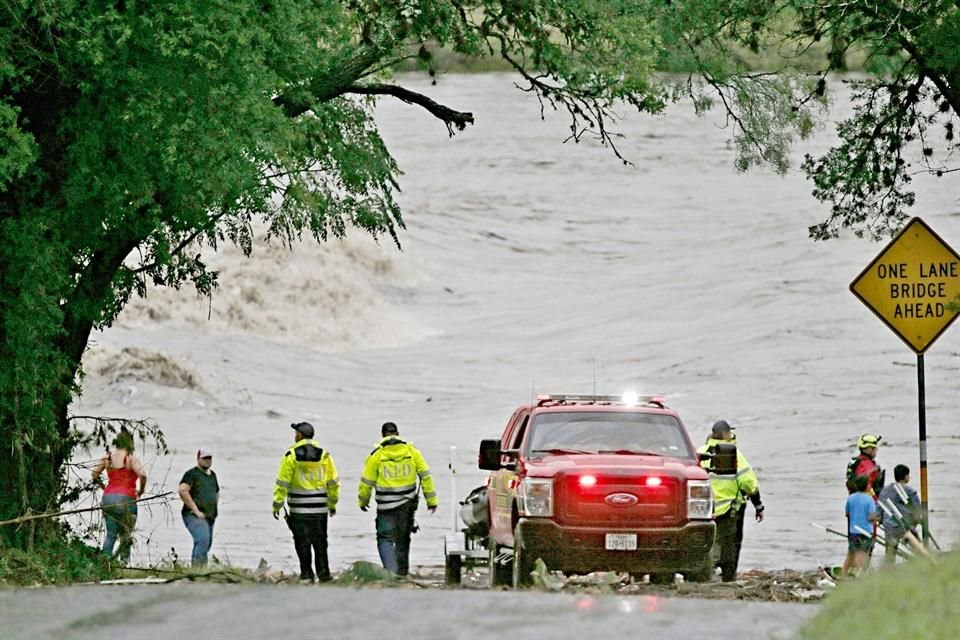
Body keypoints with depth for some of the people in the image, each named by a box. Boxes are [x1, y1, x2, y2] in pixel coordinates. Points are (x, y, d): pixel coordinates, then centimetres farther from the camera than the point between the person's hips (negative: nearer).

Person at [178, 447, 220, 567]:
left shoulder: (212, 475, 19)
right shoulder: (192, 474, -5)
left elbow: (216, 493, 35)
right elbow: (182, 490, -19)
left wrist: (214, 510, 19)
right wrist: (196, 510, -19)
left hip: (209, 517, 8)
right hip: (194, 516, -8)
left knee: (205, 546, 7)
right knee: (203, 539, -27)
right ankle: (197, 566, -32)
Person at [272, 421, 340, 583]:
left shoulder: (291, 456, -7)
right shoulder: (324, 455, 3)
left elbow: (282, 483, -8)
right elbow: (333, 482, 8)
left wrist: (277, 505, -1)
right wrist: (332, 503, 19)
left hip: (299, 508, -3)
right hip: (320, 507, 3)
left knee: (302, 542, 4)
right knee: (320, 542, 10)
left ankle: (306, 574, 2)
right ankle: (323, 574, 8)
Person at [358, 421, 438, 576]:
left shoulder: (376, 455, -7)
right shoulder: (411, 451, 1)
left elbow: (367, 482, -1)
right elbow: (425, 475, 3)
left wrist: (363, 501, 15)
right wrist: (431, 499, 9)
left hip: (386, 505, -3)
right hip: (408, 504, 3)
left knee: (385, 539, 1)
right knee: (403, 540, 16)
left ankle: (390, 570, -17)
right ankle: (402, 571, 23)